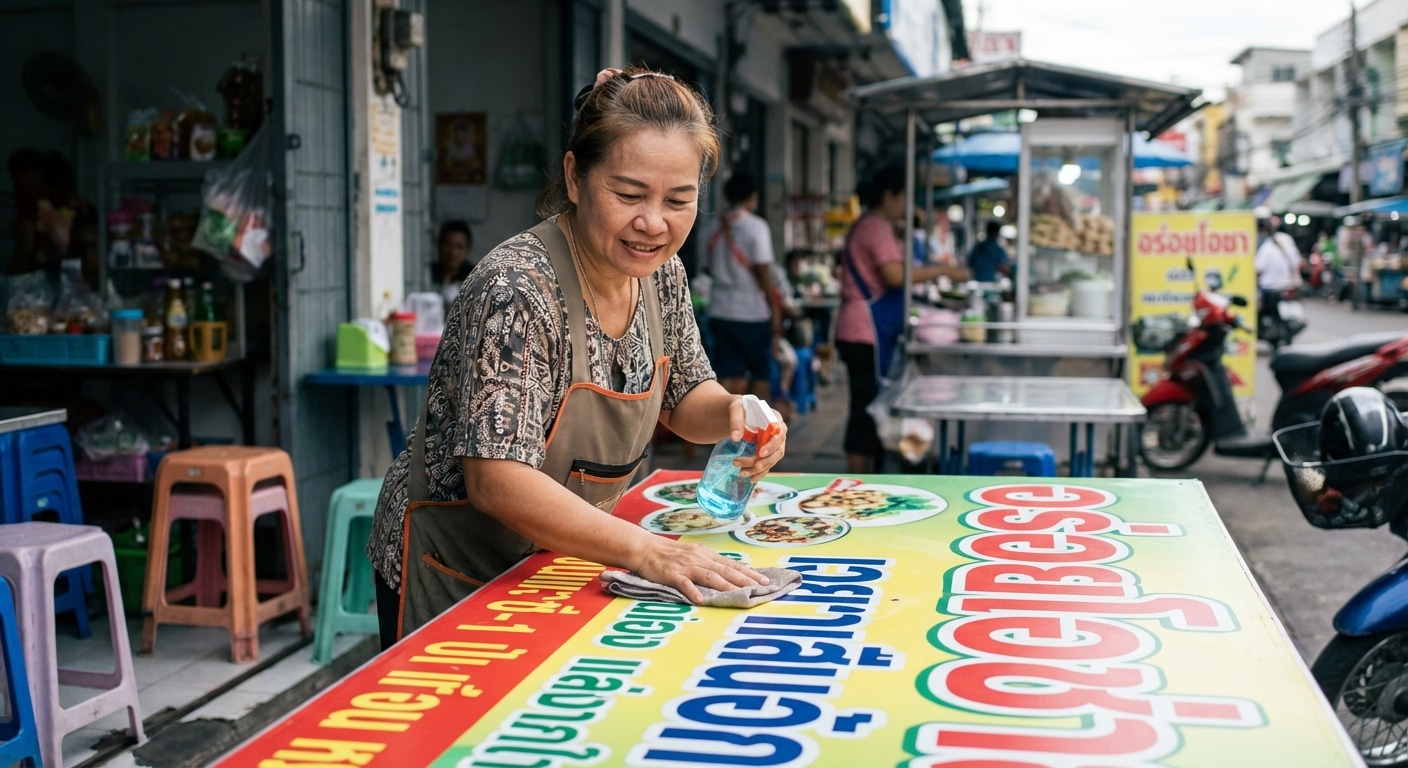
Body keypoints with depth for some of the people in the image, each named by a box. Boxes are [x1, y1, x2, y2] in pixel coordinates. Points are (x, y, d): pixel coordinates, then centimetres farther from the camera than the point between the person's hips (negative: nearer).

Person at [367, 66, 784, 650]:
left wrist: (733, 413, -15)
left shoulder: (660, 272, -7)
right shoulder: (517, 290, -30)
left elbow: (682, 397, 8)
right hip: (452, 576, -7)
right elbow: (496, 481, -37)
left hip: (557, 558, 7)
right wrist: (645, 551, -46)